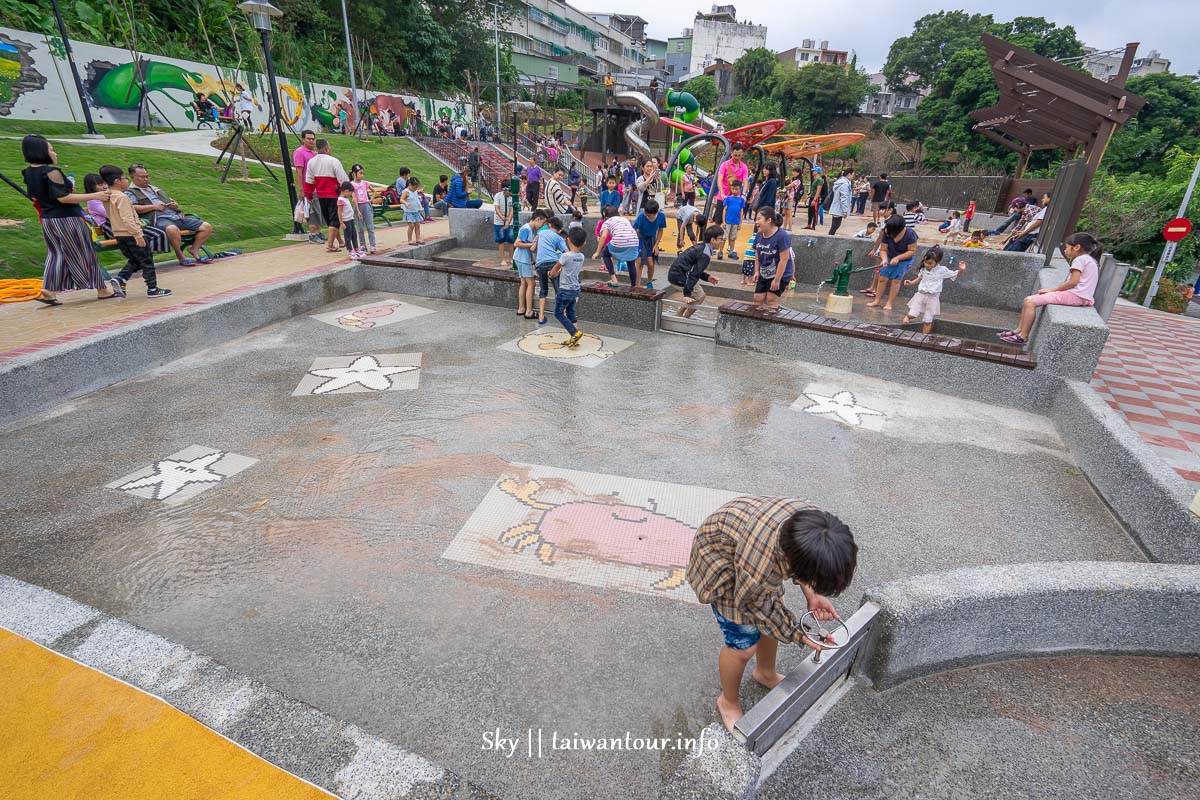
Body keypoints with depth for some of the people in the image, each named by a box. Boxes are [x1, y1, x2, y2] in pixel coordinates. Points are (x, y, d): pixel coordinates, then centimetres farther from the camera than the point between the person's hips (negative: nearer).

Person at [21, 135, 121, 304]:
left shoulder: (28, 173, 8)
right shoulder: (51, 172, -18)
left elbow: (34, 197, 18)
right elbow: (63, 197, -23)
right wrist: (94, 196, -22)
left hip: (47, 219, 8)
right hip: (66, 219, -8)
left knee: (56, 254, 15)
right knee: (84, 253, 2)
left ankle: (48, 291, 10)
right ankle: (102, 289, 11)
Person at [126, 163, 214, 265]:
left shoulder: (156, 189, 34)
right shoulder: (130, 193, 12)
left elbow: (172, 202, 35)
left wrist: (175, 205, 9)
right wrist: (153, 207, -11)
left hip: (177, 217, 7)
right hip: (159, 219, -7)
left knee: (207, 227, -9)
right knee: (172, 229, -44)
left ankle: (194, 249, -6)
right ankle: (180, 256, -27)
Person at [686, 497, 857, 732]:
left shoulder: (814, 522, -27)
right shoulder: (759, 567, -43)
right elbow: (759, 606, -19)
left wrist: (811, 593, -12)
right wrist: (798, 635, -7)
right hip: (721, 560, -6)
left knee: (771, 621, 19)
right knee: (743, 645, 1)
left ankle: (765, 673, 49)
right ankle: (729, 702, 30)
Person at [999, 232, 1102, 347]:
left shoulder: (1080, 259, -8)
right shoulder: (1090, 260, 24)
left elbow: (1073, 282, -16)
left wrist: (1052, 289, -7)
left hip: (1076, 295, -10)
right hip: (1077, 295, 10)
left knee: (1030, 302, -18)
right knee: (1028, 300, 7)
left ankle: (1023, 336, -17)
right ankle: (1018, 330, 4)